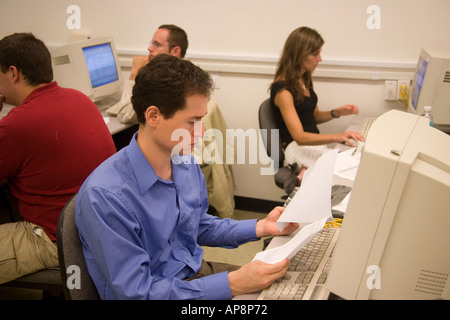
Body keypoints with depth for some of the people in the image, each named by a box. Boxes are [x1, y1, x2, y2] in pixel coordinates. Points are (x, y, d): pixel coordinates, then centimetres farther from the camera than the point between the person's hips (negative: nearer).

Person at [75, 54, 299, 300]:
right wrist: (232, 284, -27)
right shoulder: (104, 195, -28)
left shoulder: (186, 164, -4)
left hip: (196, 273, 7)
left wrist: (260, 228, 0)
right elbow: (136, 291, -24)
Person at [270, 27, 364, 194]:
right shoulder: (283, 89, -18)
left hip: (315, 142, 9)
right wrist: (337, 137, -37)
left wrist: (337, 112, -1)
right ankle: (306, 176, -12)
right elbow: (299, 137, -25)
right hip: (297, 148, -9)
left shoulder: (304, 80, 9)